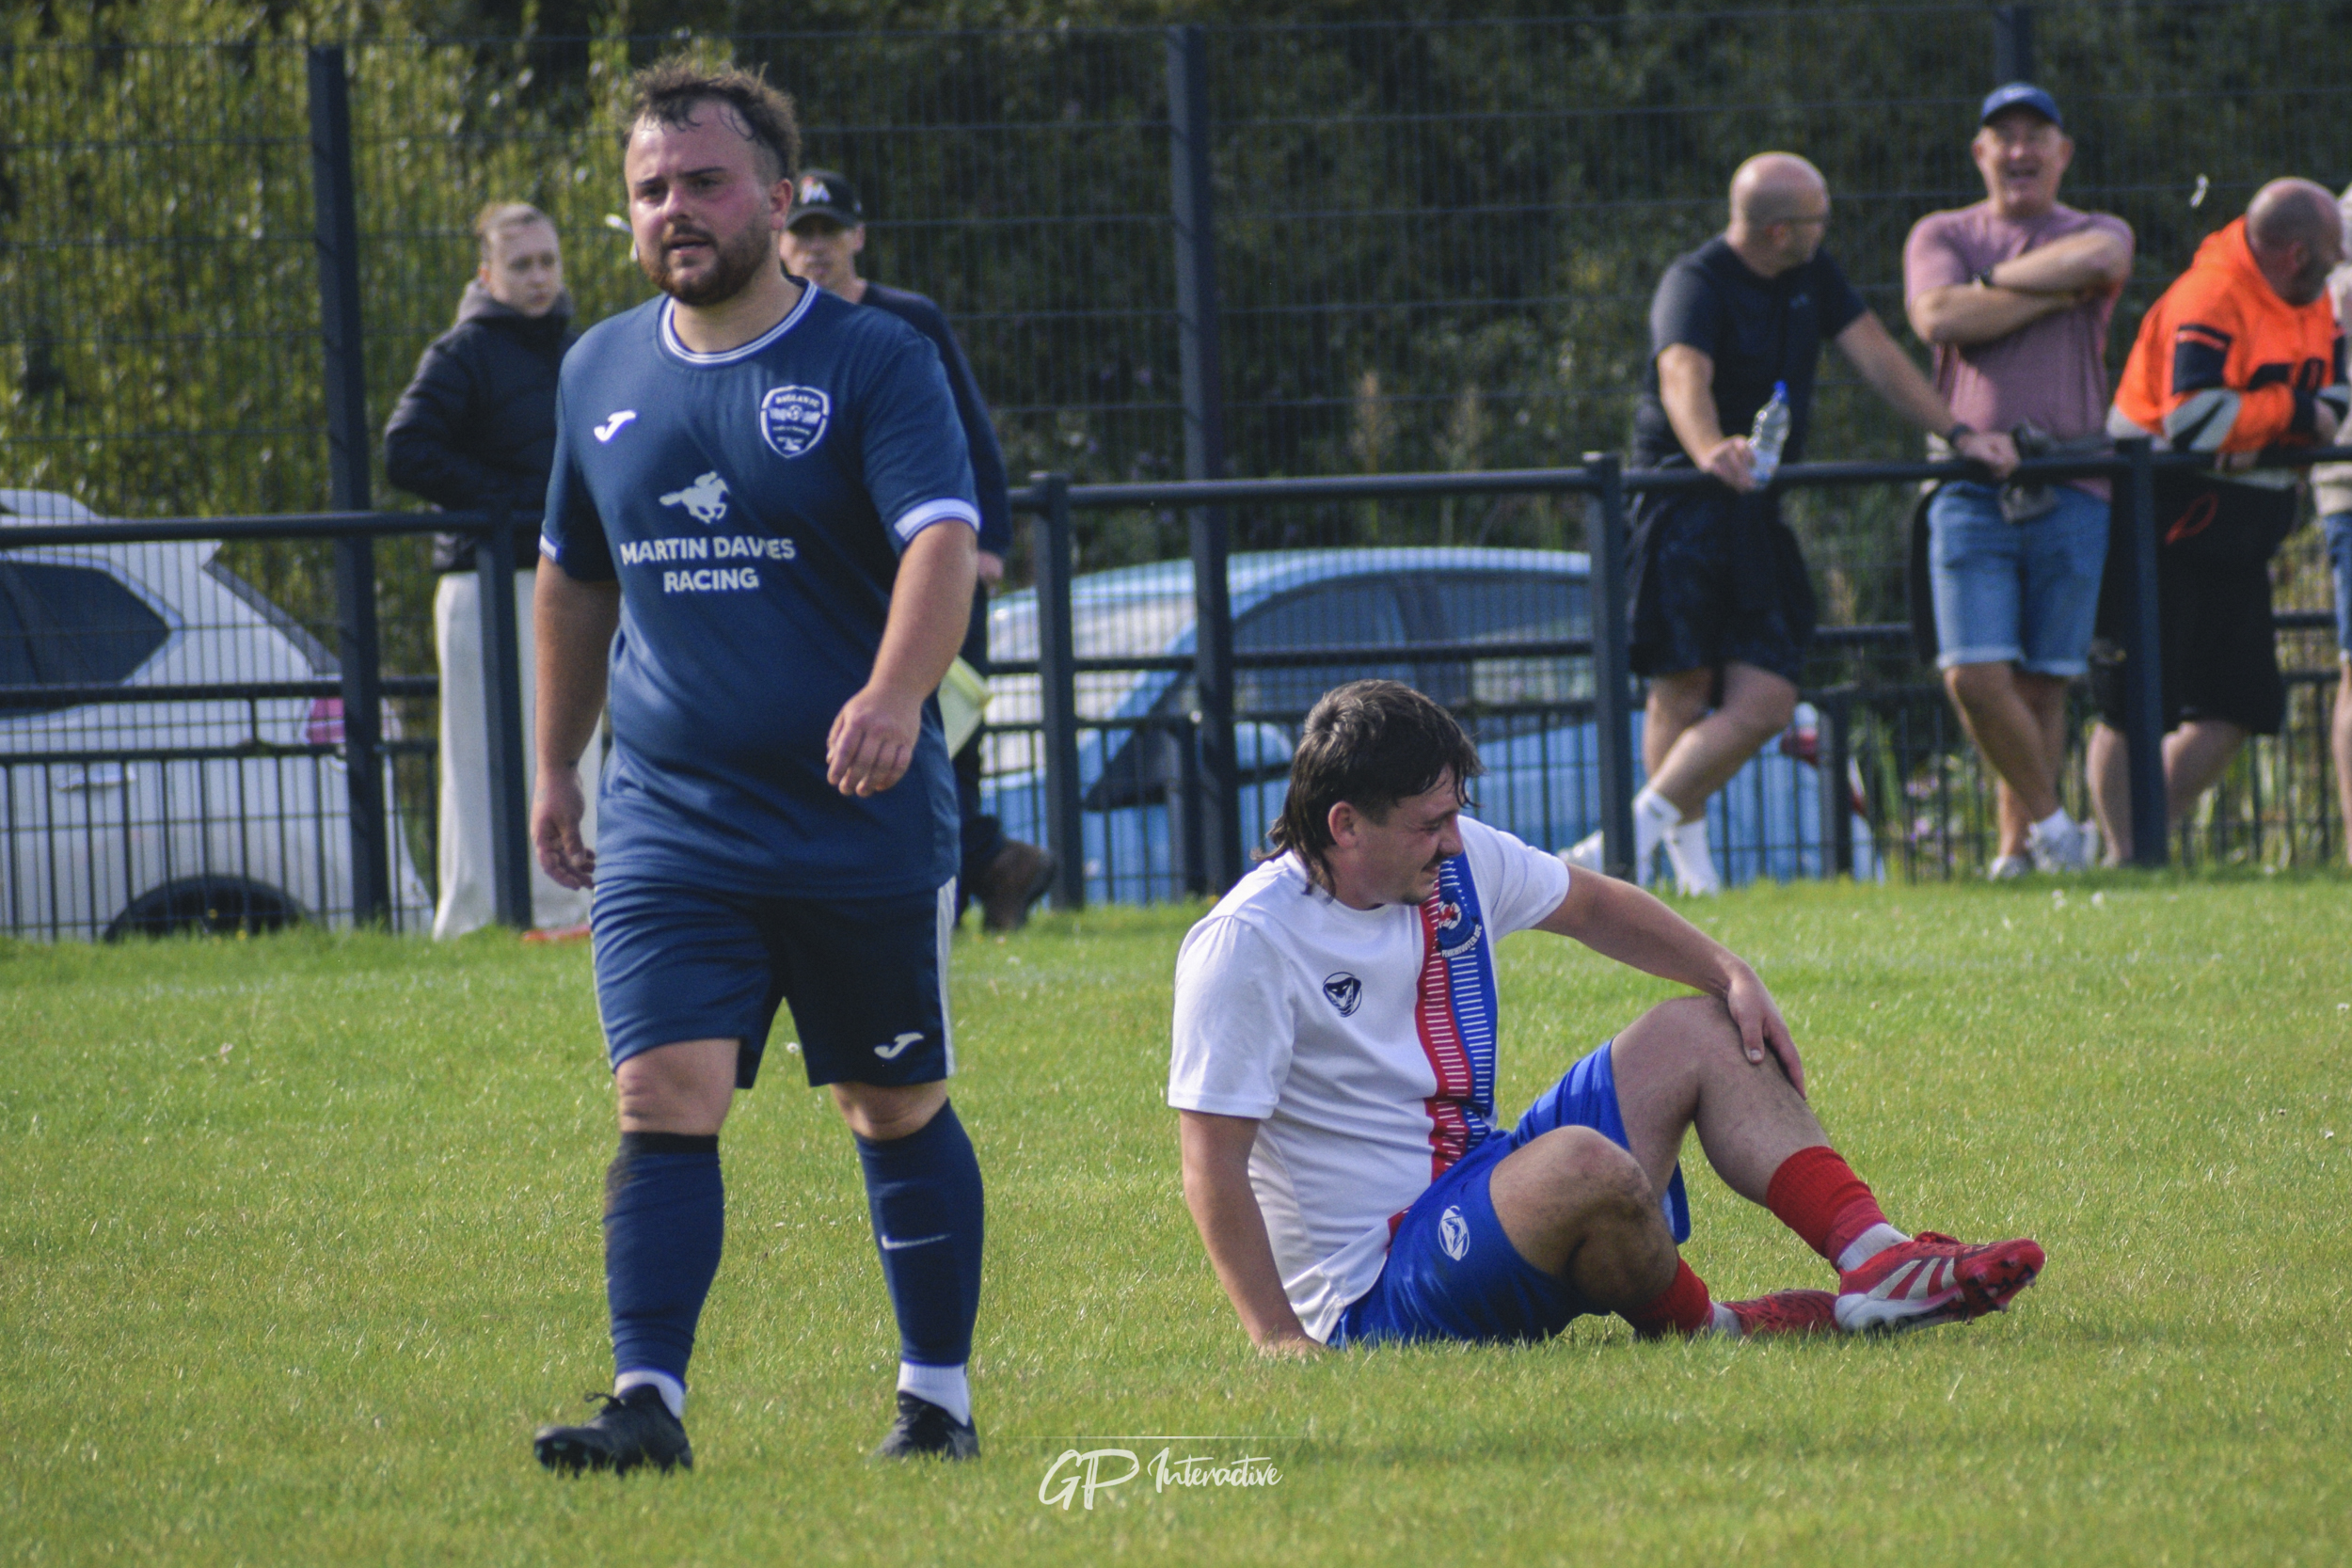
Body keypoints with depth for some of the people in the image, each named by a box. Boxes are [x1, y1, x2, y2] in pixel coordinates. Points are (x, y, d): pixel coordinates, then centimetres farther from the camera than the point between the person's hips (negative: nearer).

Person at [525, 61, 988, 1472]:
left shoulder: (875, 362, -7)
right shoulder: (603, 373, 9)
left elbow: (942, 539, -22)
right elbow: (577, 576, 23)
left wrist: (895, 694, -39)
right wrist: (554, 767, 25)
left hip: (865, 822, -3)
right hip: (669, 825, 3)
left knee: (899, 1112, 8)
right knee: (663, 1102, -11)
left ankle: (939, 1395, 21)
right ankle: (649, 1402, -16)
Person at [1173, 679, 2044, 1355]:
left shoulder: (1456, 860, 3)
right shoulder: (1247, 944, -21)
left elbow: (1592, 905, 22)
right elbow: (1214, 1163, -22)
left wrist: (1732, 974, 8)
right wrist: (1281, 1340, -27)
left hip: (1482, 1198, 10)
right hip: (1376, 1294, -10)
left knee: (1695, 1033, 9)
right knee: (1581, 1161, -36)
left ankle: (1875, 1263, -5)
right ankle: (1701, 1330, -8)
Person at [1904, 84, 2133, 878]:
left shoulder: (2098, 234, 13)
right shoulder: (1941, 236, 13)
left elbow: (2096, 261, -14)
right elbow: (1939, 318, -8)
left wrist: (1996, 280, -2)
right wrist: (2053, 292, -5)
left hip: (2073, 490, 0)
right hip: (1971, 480, 0)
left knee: (2044, 683, 2)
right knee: (1975, 675, -13)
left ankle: (2019, 847, 13)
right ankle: (2049, 818, 5)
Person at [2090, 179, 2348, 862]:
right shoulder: (2209, 302, -19)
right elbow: (2191, 420, -28)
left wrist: (2257, 431, -15)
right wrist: (2290, 410, -15)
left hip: (2235, 540, 9)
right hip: (2162, 529, -9)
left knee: (2237, 709, 4)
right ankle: (2124, 856, 4)